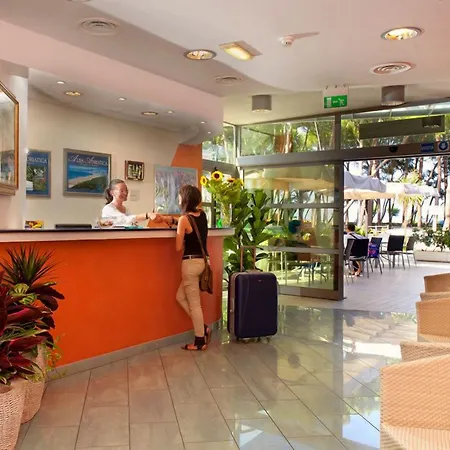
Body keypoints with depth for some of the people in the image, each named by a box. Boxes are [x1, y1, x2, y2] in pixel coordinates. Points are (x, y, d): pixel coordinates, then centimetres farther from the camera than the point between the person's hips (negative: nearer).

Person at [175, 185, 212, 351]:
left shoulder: (184, 219, -15)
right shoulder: (202, 214, 6)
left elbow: (179, 247, -12)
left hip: (191, 262, -8)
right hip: (202, 260, 8)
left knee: (194, 304, 3)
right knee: (181, 296, 20)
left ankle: (200, 341, 12)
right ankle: (203, 328, 17)